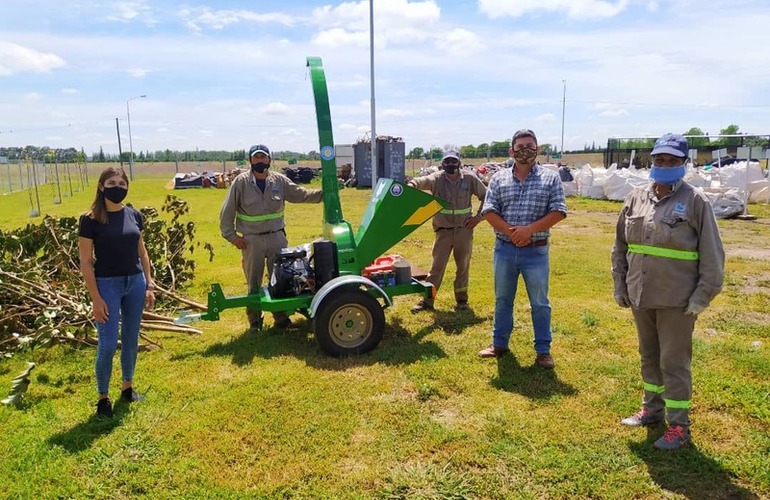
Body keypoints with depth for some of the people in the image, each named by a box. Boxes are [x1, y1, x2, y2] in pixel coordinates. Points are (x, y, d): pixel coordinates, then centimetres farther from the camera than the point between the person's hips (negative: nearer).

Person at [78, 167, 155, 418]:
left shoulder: (135, 216, 2)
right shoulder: (90, 220, -10)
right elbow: (85, 262, -9)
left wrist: (149, 285, 8)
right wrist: (96, 299, -12)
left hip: (135, 283, 4)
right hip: (107, 285, -4)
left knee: (131, 340, 14)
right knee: (108, 345, 0)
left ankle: (128, 387, 32)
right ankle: (103, 397, 18)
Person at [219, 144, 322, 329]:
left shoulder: (279, 180, 1)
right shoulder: (241, 182, -7)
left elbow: (301, 194, 5)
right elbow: (227, 212, -3)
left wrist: (324, 193, -6)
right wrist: (231, 236, -6)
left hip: (277, 237, 2)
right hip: (251, 240, -2)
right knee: (253, 283, 9)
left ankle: (281, 316, 25)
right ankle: (254, 320, 25)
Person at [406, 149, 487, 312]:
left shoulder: (469, 179, -3)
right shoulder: (437, 178, -7)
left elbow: (486, 196, 6)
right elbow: (424, 180, -28)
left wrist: (478, 217, -1)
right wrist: (412, 184, -50)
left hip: (464, 230, 1)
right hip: (443, 230, -1)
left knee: (463, 266, 12)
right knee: (437, 267, 5)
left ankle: (461, 300, 26)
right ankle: (427, 300, 12)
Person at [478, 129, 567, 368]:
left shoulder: (550, 178, -1)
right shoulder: (499, 178, 3)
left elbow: (558, 211, -7)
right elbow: (489, 211, -3)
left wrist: (529, 229, -19)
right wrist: (510, 231, -17)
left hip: (536, 251, -2)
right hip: (504, 249, 2)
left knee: (540, 303, 8)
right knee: (502, 299, 14)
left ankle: (543, 350, 20)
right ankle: (499, 343, 29)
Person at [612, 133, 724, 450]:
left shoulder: (695, 201, -8)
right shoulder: (636, 198, 5)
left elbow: (712, 255, -7)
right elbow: (620, 246, 12)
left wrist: (702, 296, -10)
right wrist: (620, 286, 10)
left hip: (677, 301, -5)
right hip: (640, 297, 5)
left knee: (674, 362, 4)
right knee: (649, 357, 19)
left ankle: (679, 425, 19)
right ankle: (652, 408, 37)